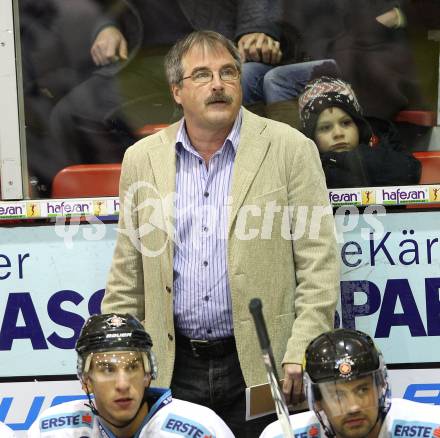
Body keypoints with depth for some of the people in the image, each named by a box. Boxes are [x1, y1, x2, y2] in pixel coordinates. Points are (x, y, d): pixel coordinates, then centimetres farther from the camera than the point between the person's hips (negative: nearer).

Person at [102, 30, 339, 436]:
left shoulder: (290, 149, -1)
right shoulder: (142, 159, 8)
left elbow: (319, 265, -4)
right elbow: (127, 277, 13)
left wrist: (301, 355, -12)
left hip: (260, 367, -2)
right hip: (173, 368, 3)